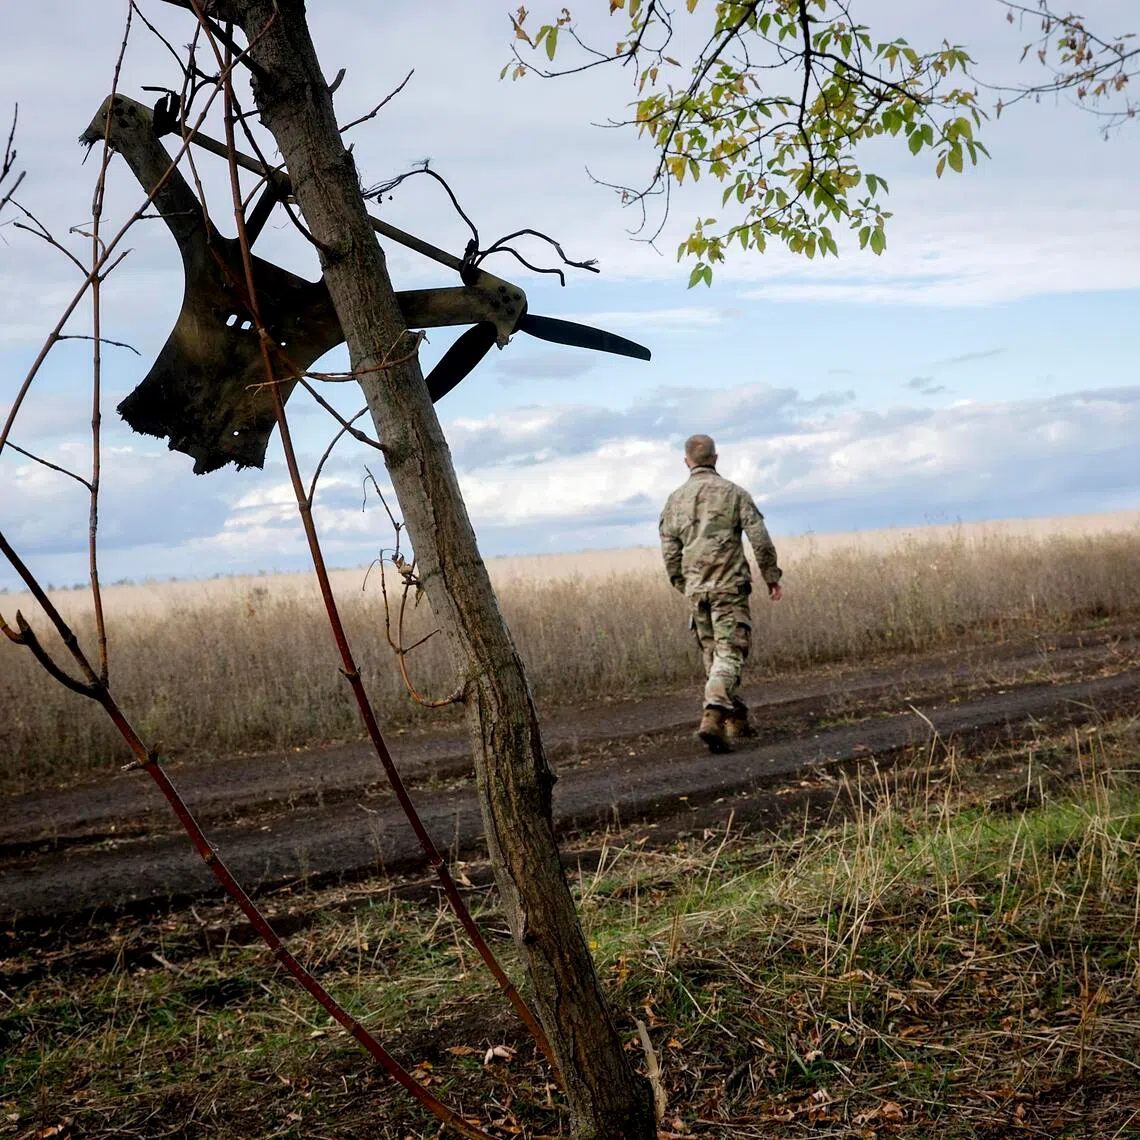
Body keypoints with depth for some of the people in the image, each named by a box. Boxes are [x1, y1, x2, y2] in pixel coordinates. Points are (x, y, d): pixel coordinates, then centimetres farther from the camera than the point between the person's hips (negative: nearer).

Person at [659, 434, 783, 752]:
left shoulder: (675, 500, 7)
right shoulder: (733, 492, -2)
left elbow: (669, 552, 8)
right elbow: (760, 538, -5)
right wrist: (771, 576, 4)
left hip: (696, 589, 4)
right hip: (729, 585, -4)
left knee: (713, 654, 15)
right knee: (729, 653, -7)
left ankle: (737, 720, 22)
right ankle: (713, 717, -25)